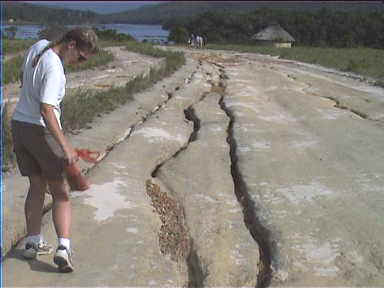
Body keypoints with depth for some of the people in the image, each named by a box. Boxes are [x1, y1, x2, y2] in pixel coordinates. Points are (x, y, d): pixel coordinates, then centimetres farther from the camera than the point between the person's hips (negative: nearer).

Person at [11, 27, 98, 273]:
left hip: (19, 124, 8)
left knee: (37, 186, 16)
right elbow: (46, 110, -30)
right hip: (41, 131, -8)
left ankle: (33, 243, 20)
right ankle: (63, 248, -8)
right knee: (61, 193, 0)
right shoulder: (54, 69, -22)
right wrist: (65, 146, -32)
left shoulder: (38, 46, 5)